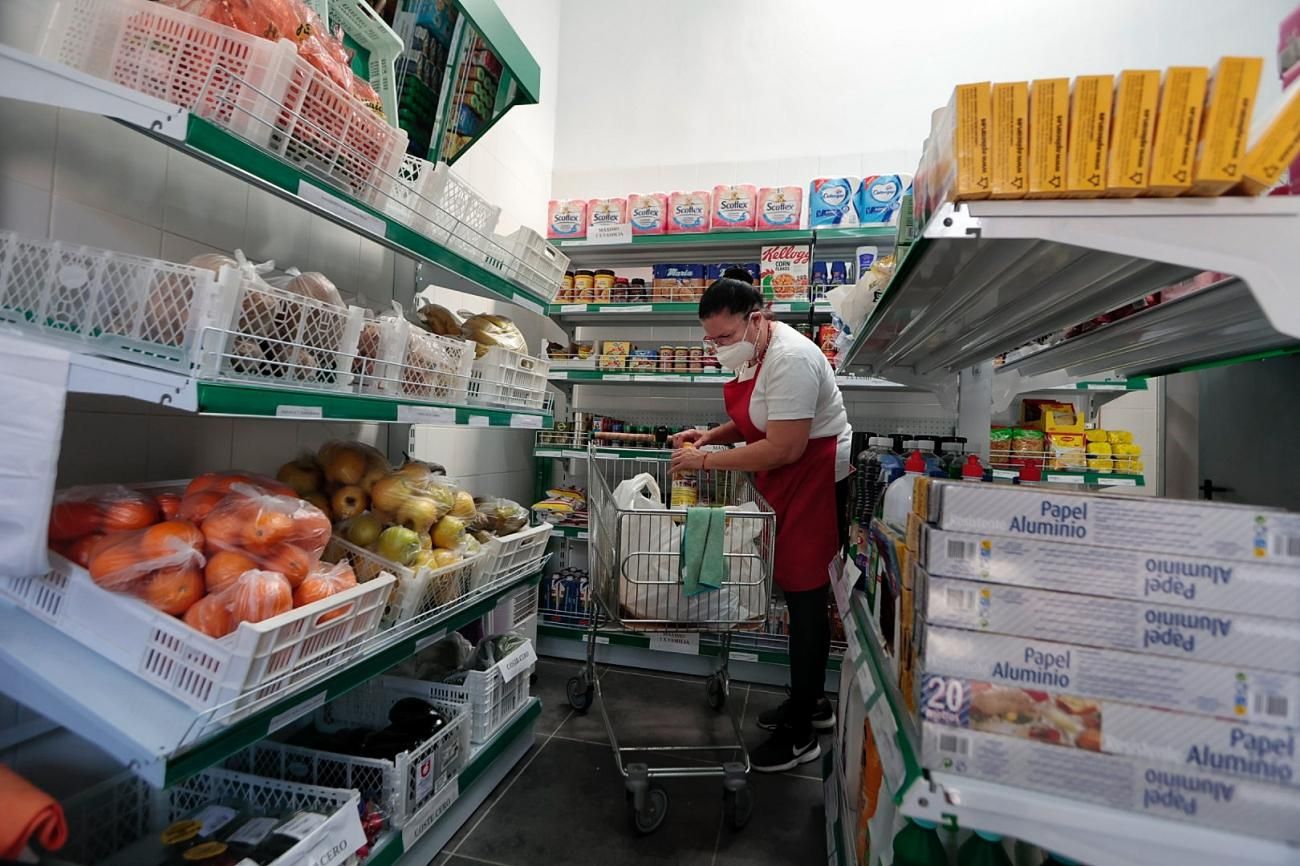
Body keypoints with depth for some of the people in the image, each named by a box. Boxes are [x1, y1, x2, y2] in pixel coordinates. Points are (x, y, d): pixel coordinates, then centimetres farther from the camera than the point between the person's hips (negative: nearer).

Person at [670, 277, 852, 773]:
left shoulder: (789, 359, -24)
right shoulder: (752, 352, 7)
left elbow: (785, 448, -28)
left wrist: (707, 460, -20)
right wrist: (712, 435, 3)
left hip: (817, 481, -10)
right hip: (784, 484, 10)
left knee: (804, 595, -1)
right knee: (797, 591, 16)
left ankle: (800, 734, 15)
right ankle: (811, 703, 34)